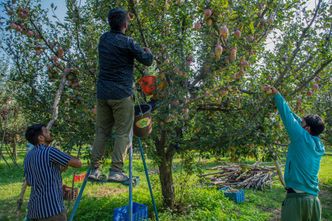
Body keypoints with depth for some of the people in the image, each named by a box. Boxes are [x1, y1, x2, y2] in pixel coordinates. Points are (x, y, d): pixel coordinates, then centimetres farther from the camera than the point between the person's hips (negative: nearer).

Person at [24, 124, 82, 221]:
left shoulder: (28, 156, 11)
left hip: (34, 208, 8)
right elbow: (78, 163, -11)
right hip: (51, 208, -8)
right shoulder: (49, 151, -14)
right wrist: (66, 162, 10)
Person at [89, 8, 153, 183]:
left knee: (101, 131, 10)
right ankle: (116, 170, -3)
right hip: (121, 94, -6)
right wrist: (148, 51, 21)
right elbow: (147, 61, -1)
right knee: (123, 133, 0)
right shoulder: (127, 42, -8)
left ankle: (94, 169, 10)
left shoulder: (104, 39, 11)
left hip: (102, 93, 6)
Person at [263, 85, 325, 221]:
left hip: (296, 198, -7)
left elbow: (287, 115, -8)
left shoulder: (302, 137, -11)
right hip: (313, 199, 7)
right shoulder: (319, 146, 9)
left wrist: (276, 94, 3)